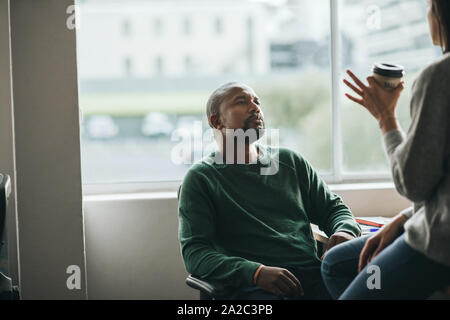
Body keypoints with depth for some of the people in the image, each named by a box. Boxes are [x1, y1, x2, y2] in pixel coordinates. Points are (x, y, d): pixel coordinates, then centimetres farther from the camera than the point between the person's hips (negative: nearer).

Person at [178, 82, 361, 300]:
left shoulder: (290, 162, 21)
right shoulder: (200, 178, 7)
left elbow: (333, 208, 27)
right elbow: (194, 253, -2)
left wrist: (345, 231, 2)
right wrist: (257, 272, -18)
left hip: (315, 276, 4)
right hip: (254, 287, -4)